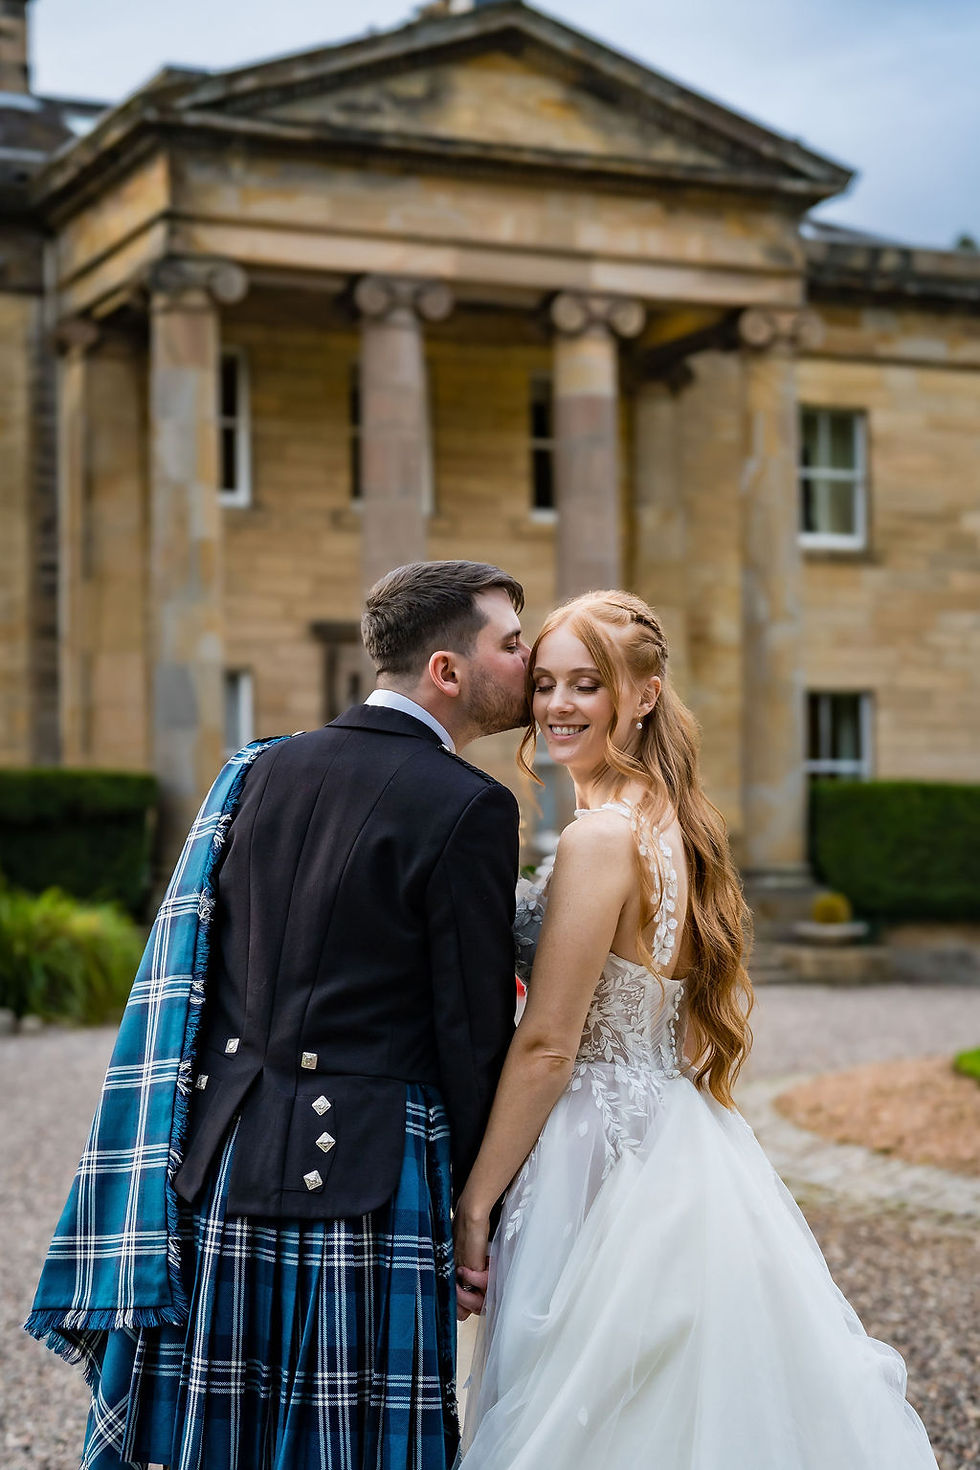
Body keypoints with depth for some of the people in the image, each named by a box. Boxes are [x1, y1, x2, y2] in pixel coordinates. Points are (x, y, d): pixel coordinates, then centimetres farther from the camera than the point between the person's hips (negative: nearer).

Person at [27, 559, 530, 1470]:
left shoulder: (267, 770, 9)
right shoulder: (469, 809, -10)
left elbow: (207, 972, 12)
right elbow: (476, 1032, -8)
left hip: (221, 1156, 6)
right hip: (365, 1175, -6)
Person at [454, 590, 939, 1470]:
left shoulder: (602, 836, -18)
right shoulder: (673, 821, 10)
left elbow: (546, 1049, -18)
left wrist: (473, 1205, -12)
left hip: (609, 1164, -9)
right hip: (681, 1151, 9)